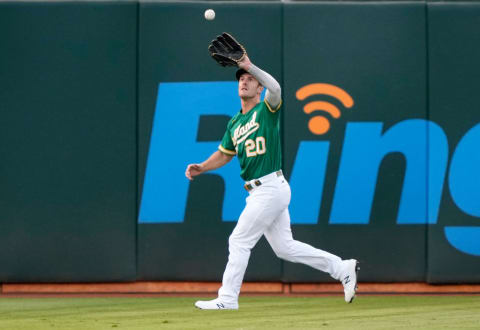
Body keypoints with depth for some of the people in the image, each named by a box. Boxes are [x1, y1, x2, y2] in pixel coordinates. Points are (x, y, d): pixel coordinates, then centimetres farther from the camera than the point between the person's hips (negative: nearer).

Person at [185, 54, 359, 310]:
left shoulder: (267, 111, -6)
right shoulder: (235, 123, 17)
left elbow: (275, 87, -27)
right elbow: (224, 154, 22)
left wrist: (250, 66, -36)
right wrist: (201, 168, 6)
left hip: (271, 188, -9)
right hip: (260, 191, 9)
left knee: (239, 241, -5)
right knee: (285, 248, 12)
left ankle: (227, 300, 2)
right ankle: (342, 268, 18)